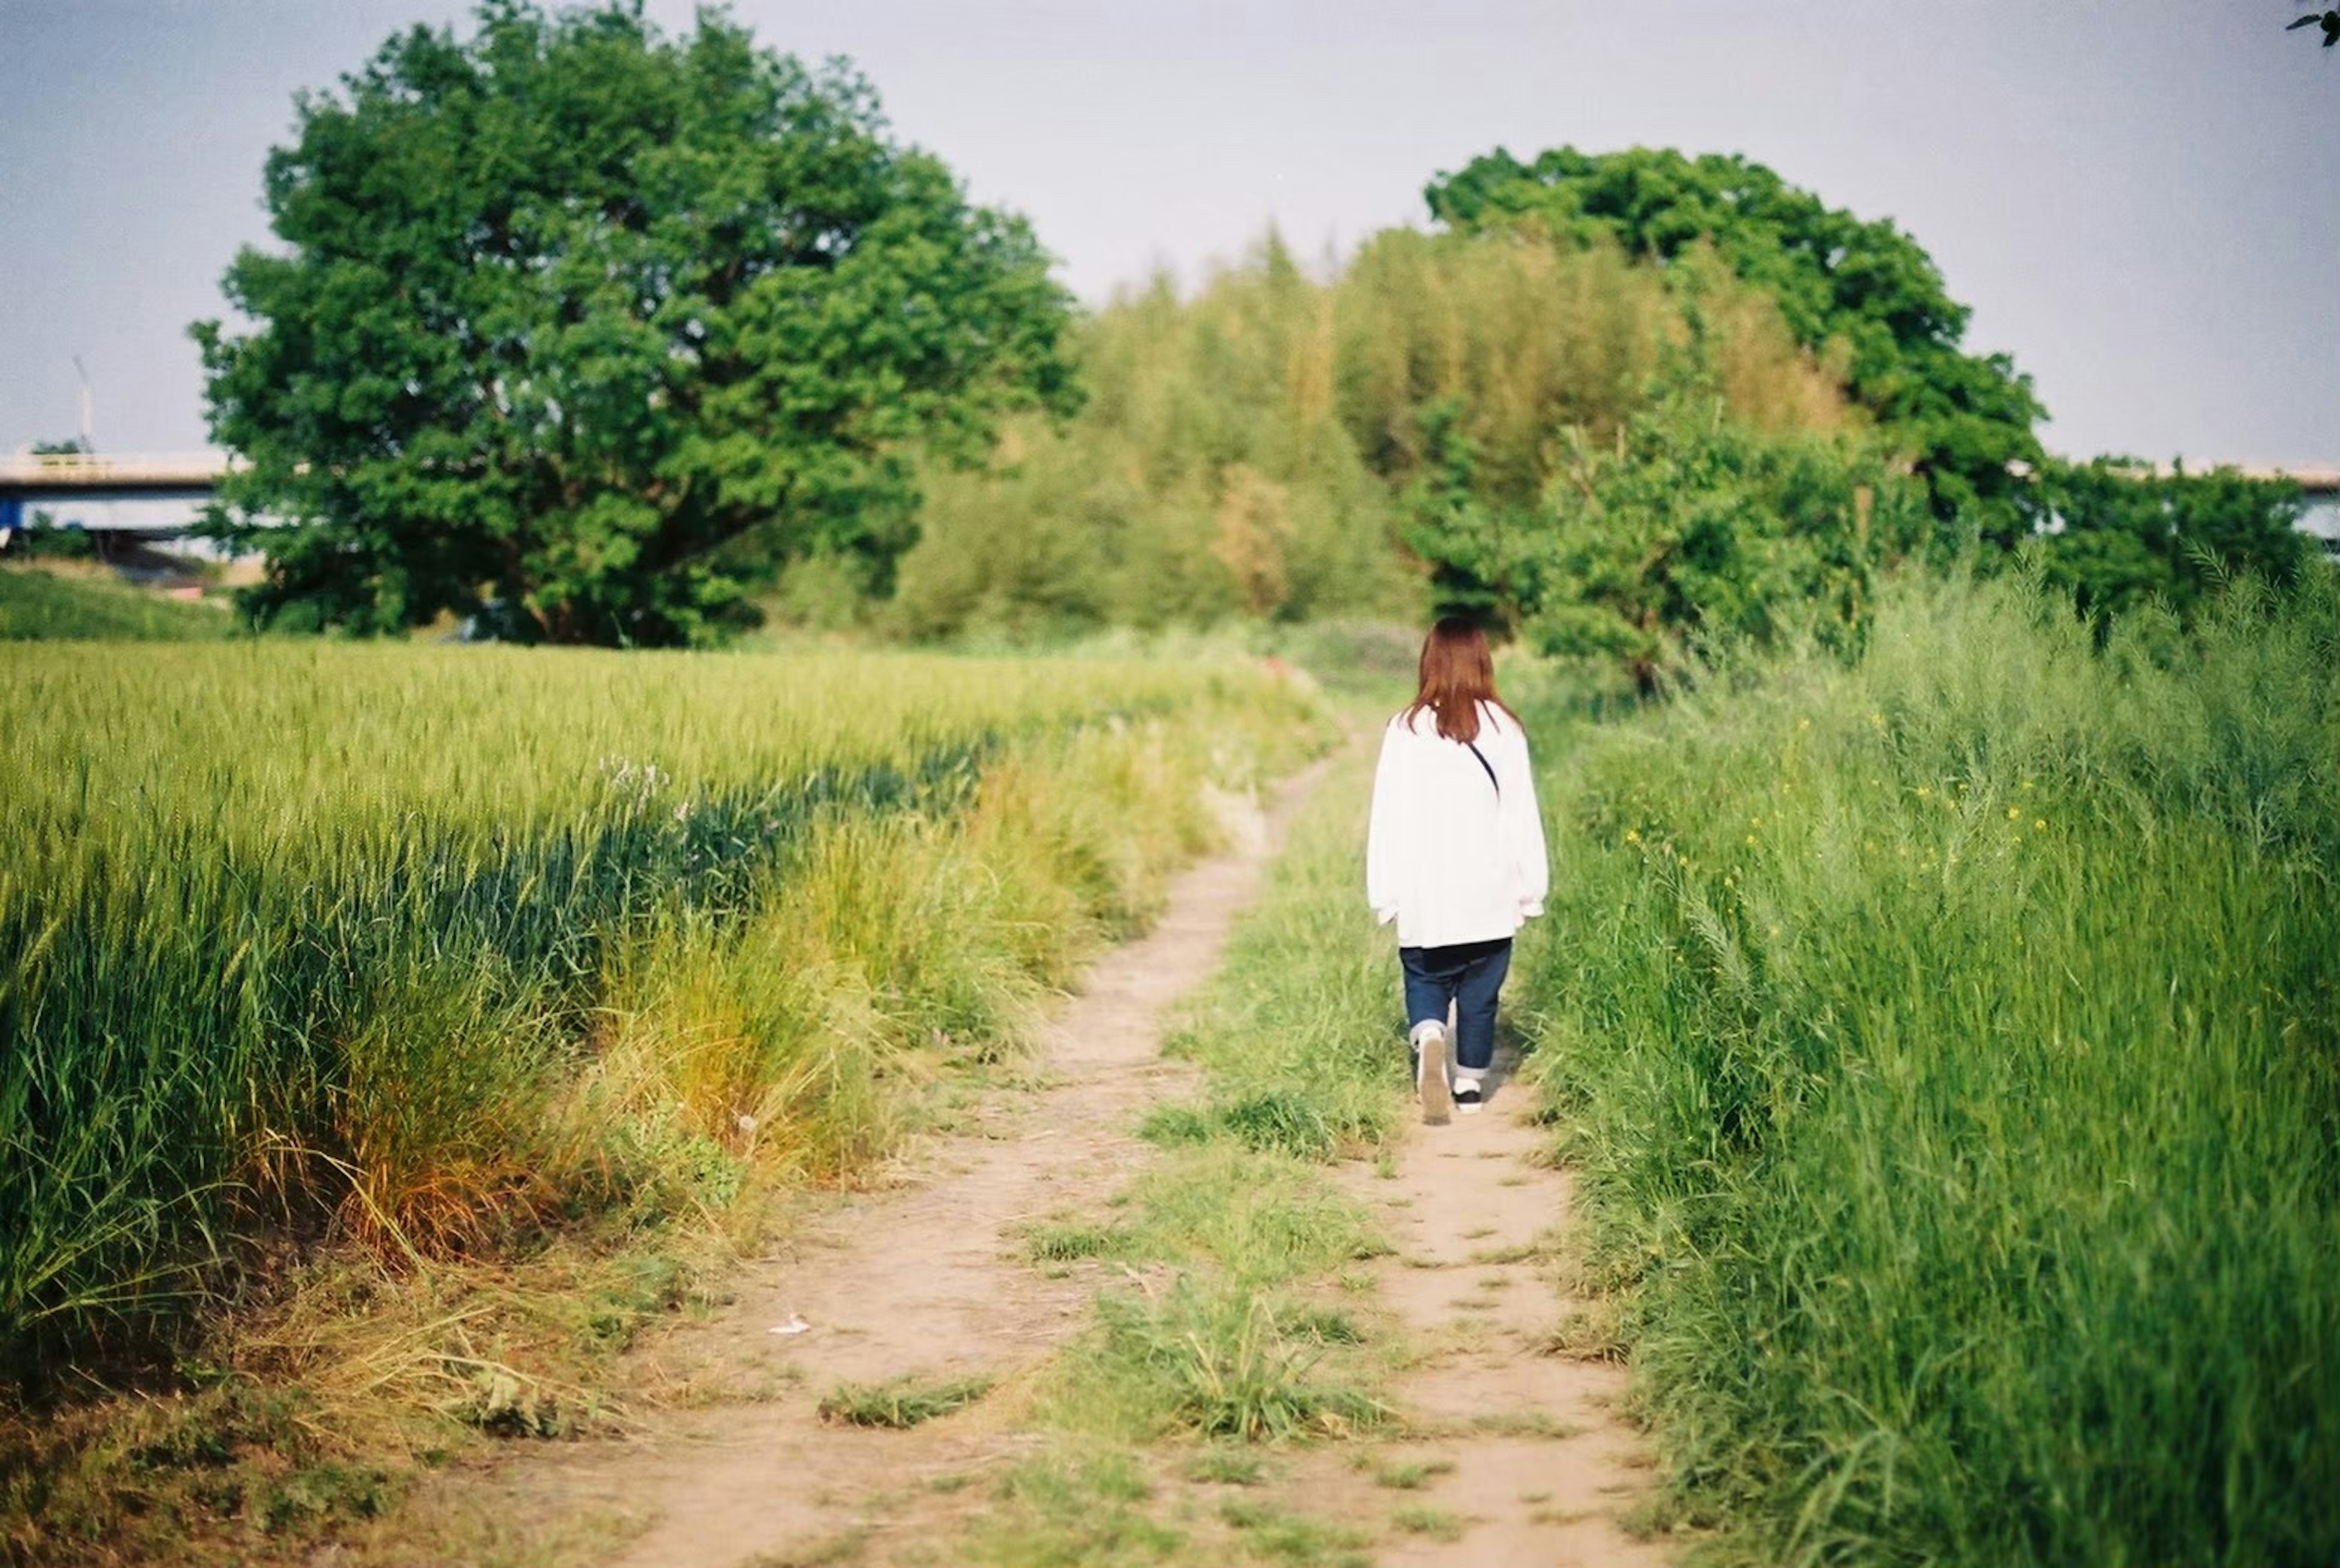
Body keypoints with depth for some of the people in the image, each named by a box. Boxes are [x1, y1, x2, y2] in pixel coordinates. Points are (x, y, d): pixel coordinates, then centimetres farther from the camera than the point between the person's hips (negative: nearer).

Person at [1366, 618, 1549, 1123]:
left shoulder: (1406, 731, -6)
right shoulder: (1503, 729, -5)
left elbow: (1388, 818, -4)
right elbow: (1522, 814, 0)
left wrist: (1384, 895, 4)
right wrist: (1532, 888, 8)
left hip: (1424, 896, -1)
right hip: (1490, 896, 1)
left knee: (1426, 982, 14)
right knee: (1479, 996, 13)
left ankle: (1428, 1036, -14)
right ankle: (1470, 1085, 19)